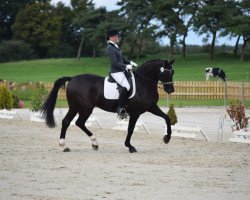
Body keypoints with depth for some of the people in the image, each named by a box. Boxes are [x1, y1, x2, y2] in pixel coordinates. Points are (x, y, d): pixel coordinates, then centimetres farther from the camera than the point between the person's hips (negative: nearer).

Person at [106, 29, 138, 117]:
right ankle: (119, 108, -22)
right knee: (126, 86, -27)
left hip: (121, 71, 11)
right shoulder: (110, 48, -15)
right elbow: (115, 63, -21)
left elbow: (122, 58, 23)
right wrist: (126, 66, -18)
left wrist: (130, 63, 10)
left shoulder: (115, 46, 15)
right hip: (116, 72, -11)